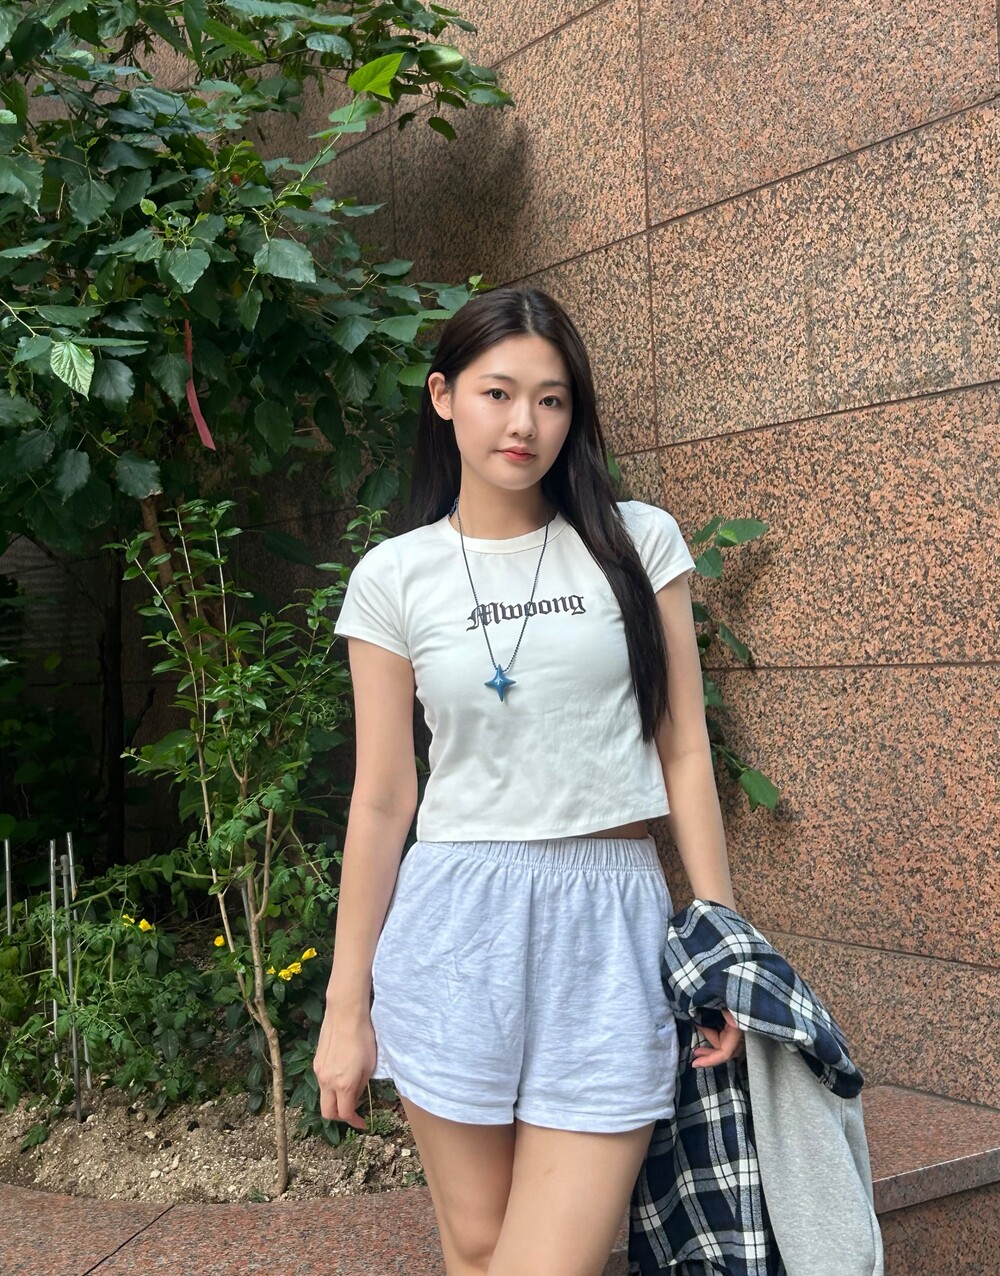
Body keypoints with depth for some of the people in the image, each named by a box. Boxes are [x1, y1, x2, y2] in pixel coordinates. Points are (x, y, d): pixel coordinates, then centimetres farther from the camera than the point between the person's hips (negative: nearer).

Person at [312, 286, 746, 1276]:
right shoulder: (393, 577, 2)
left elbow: (684, 751, 5)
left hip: (609, 927, 0)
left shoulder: (637, 542, 3)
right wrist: (346, 1002, 5)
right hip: (454, 925, 1)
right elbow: (382, 799, 3)